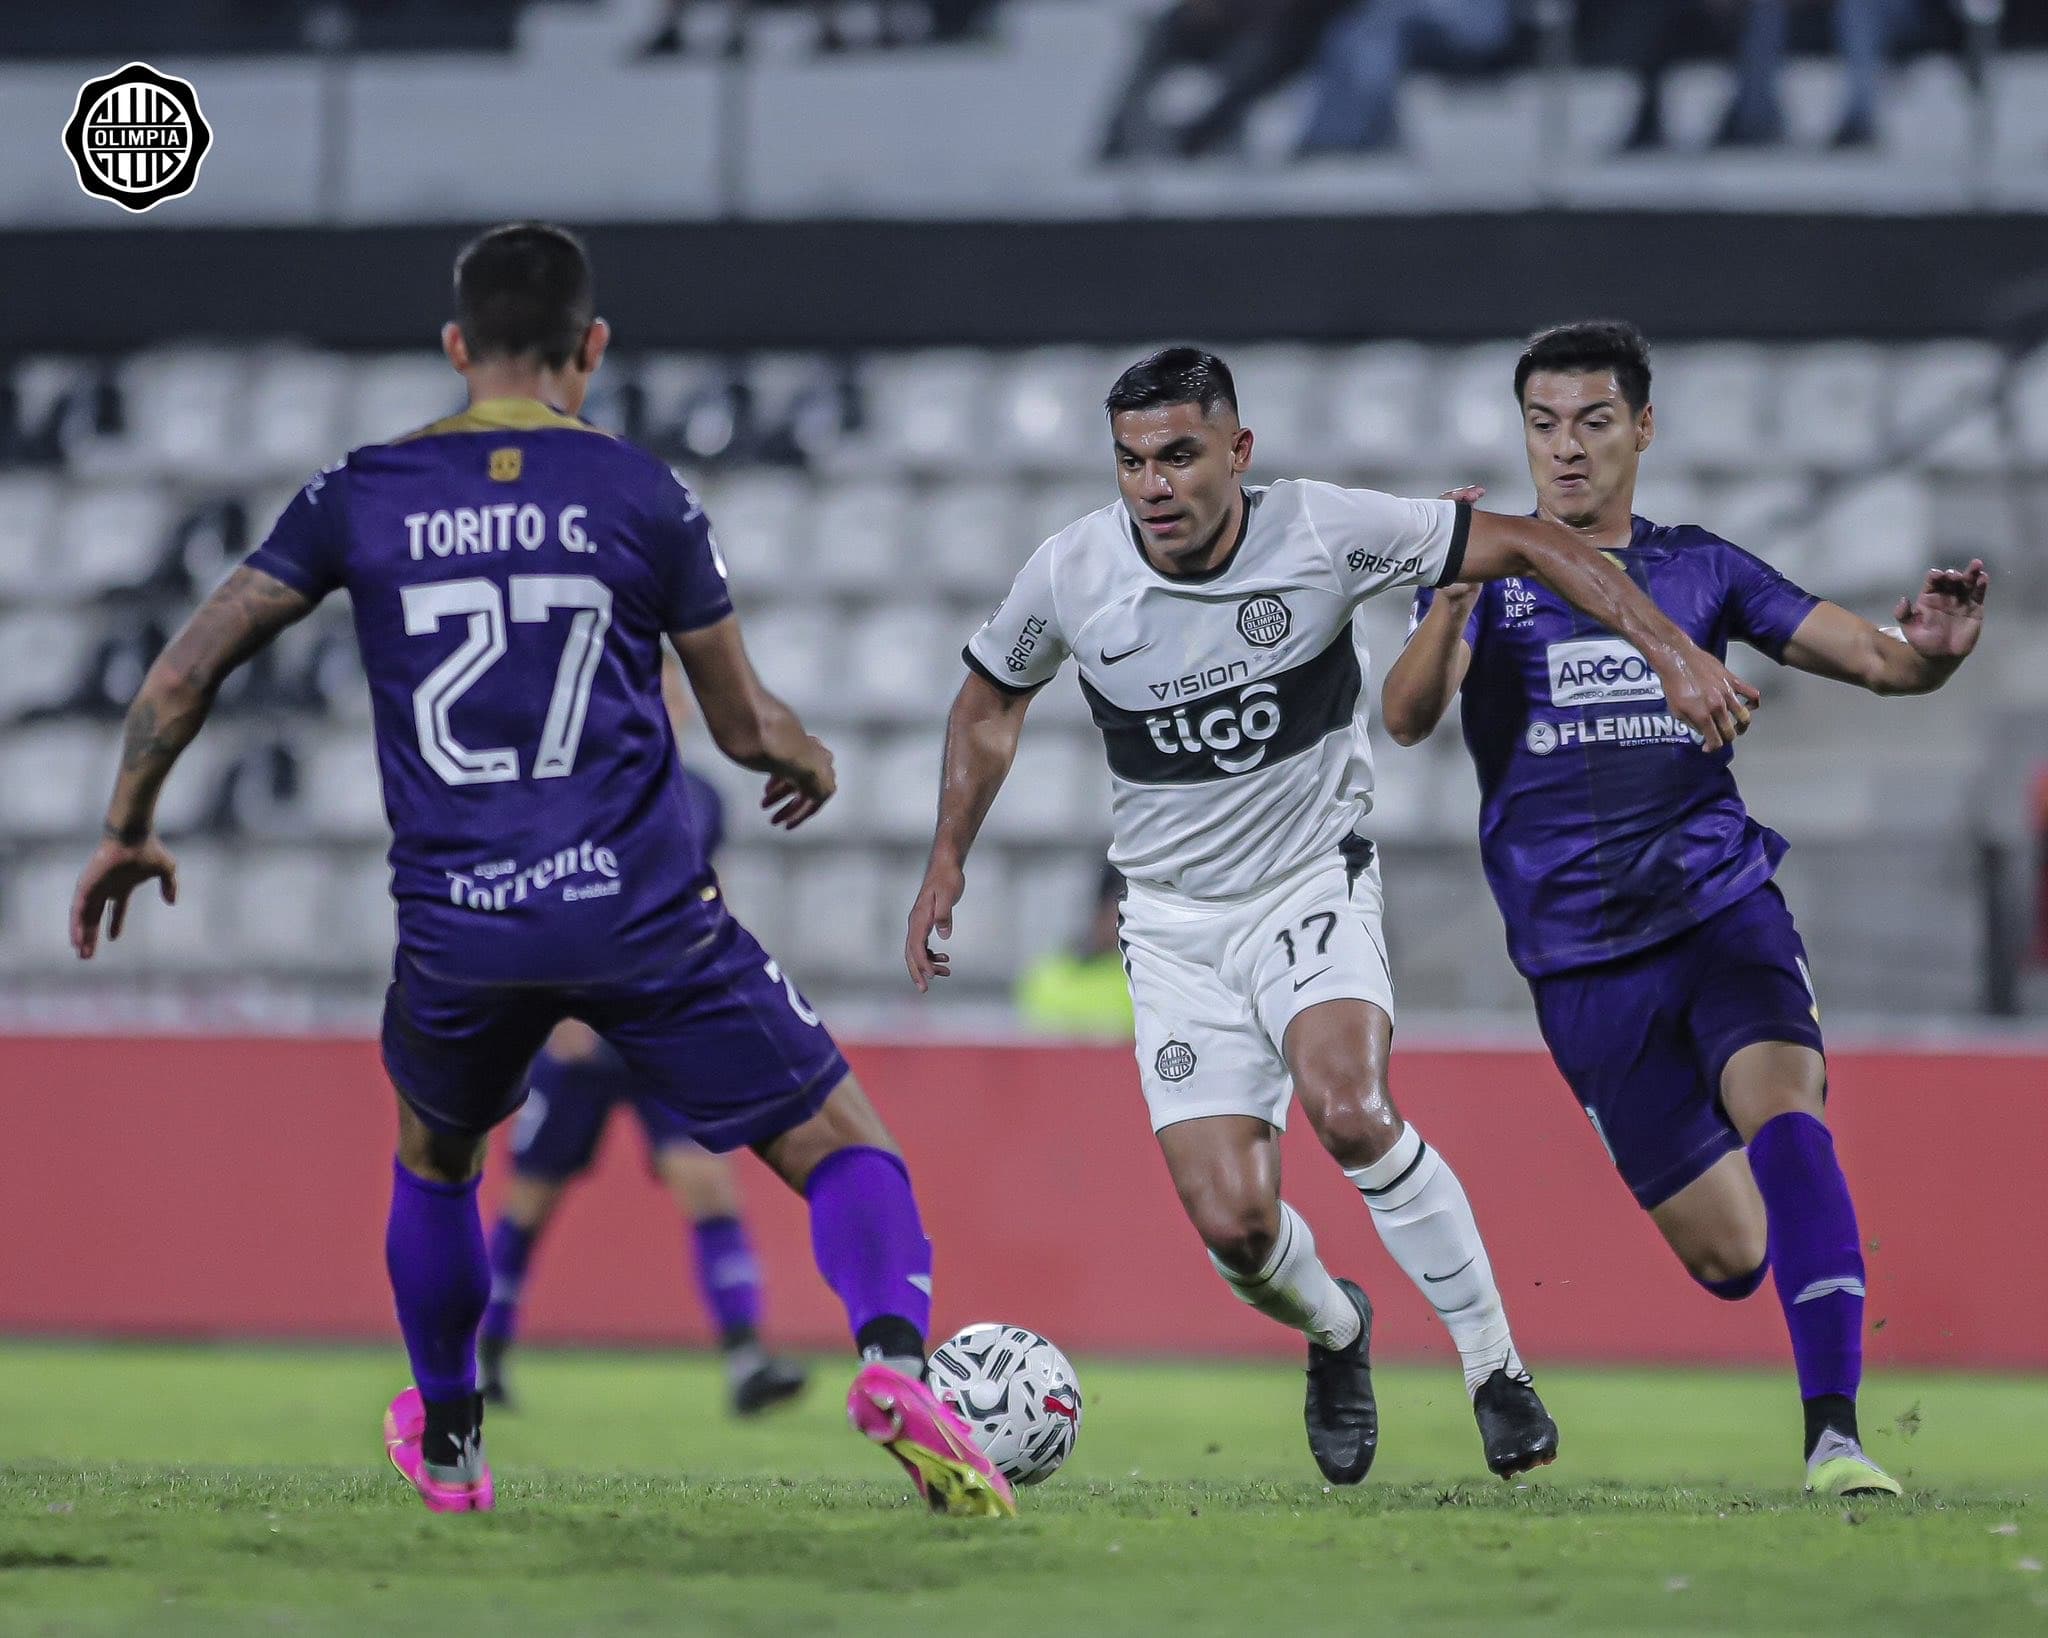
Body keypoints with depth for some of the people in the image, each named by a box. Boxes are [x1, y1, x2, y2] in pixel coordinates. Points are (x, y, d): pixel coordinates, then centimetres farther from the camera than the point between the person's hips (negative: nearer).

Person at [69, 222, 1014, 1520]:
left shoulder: (362, 498, 6)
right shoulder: (643, 496, 2)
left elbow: (183, 676, 7)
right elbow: (745, 722, 9)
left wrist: (129, 830, 23)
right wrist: (811, 760, 32)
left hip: (456, 928, 2)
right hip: (641, 908, -2)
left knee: (433, 1162, 31)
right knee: (839, 1143, 3)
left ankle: (446, 1446, 42)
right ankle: (895, 1357, -24)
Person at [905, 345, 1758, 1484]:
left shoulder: (1326, 532, -16)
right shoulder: (1071, 576, -10)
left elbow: (1527, 545, -9)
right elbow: (992, 702, 11)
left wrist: (1676, 655, -16)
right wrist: (948, 864, 11)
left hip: (1315, 885, -2)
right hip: (1177, 920, 2)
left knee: (1347, 1109, -31)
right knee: (1233, 1226, -10)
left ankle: (1497, 1368, -15)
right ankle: (1335, 1331, 27)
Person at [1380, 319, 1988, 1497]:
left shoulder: (1701, 569, 10)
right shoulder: (1485, 573, 5)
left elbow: (1878, 660, 7)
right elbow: (1407, 718, -12)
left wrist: (1932, 649, -18)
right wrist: (1452, 599, -32)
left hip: (1722, 906, 0)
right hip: (1580, 959, 0)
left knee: (1785, 1112, -28)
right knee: (1726, 1256, -3)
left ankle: (1835, 1434, -33)